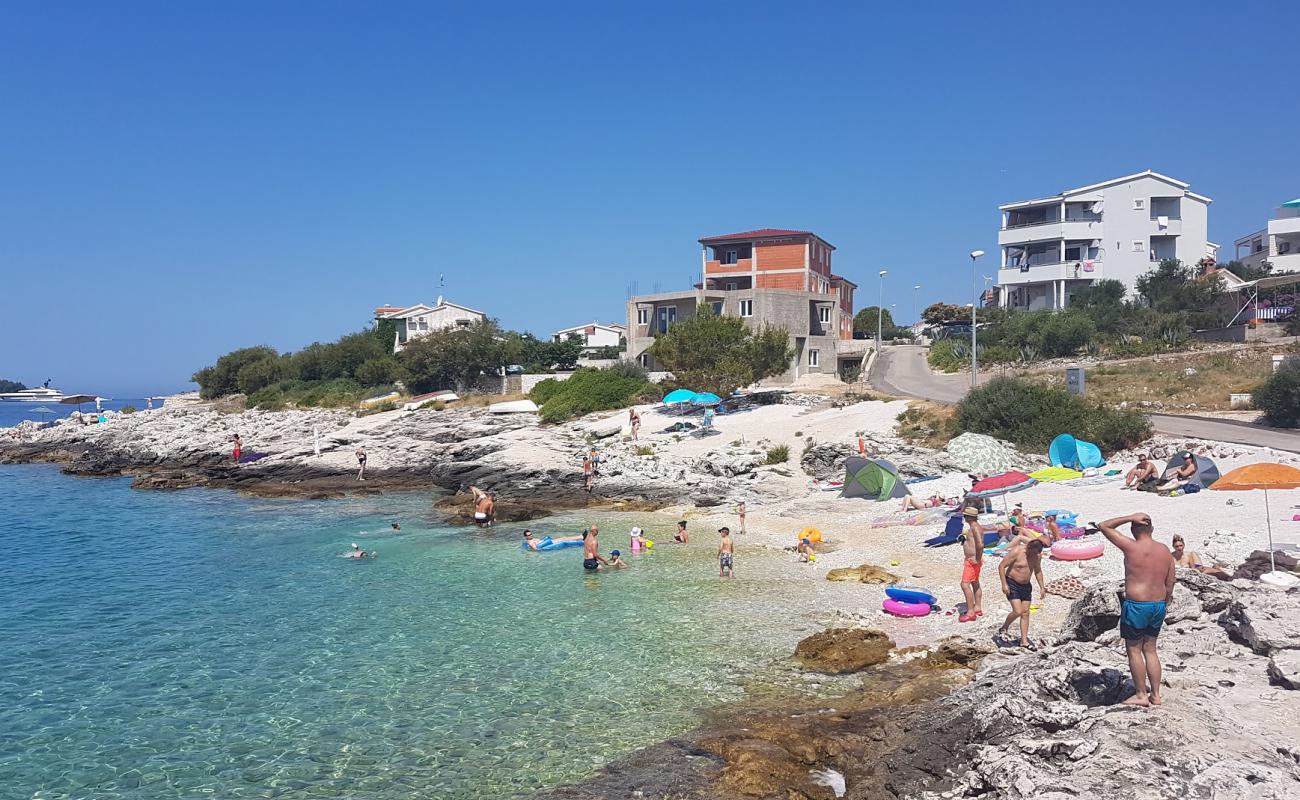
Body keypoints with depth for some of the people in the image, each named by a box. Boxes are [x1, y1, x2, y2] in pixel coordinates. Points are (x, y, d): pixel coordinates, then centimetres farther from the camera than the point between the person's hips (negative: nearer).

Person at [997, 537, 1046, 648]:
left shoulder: (1038, 556, 0)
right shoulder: (1016, 552, -20)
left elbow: (1038, 571, 17)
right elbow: (1001, 566, -17)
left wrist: (1042, 587, 11)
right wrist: (1004, 584, -21)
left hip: (1026, 586, 6)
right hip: (1012, 585, -6)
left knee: (1025, 613, 4)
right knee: (1018, 611, -14)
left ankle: (1024, 641, 11)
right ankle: (1003, 629, 9)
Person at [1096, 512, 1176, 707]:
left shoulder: (1131, 547, -15)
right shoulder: (1166, 551, 3)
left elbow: (1104, 526, -7)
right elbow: (1169, 584, 9)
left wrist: (1130, 518, -8)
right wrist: (1164, 606, 22)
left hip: (1136, 605, -6)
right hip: (1158, 605, 6)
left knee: (1134, 650, 6)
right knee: (1150, 649, 17)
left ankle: (1141, 695, 11)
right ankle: (1155, 695, 20)